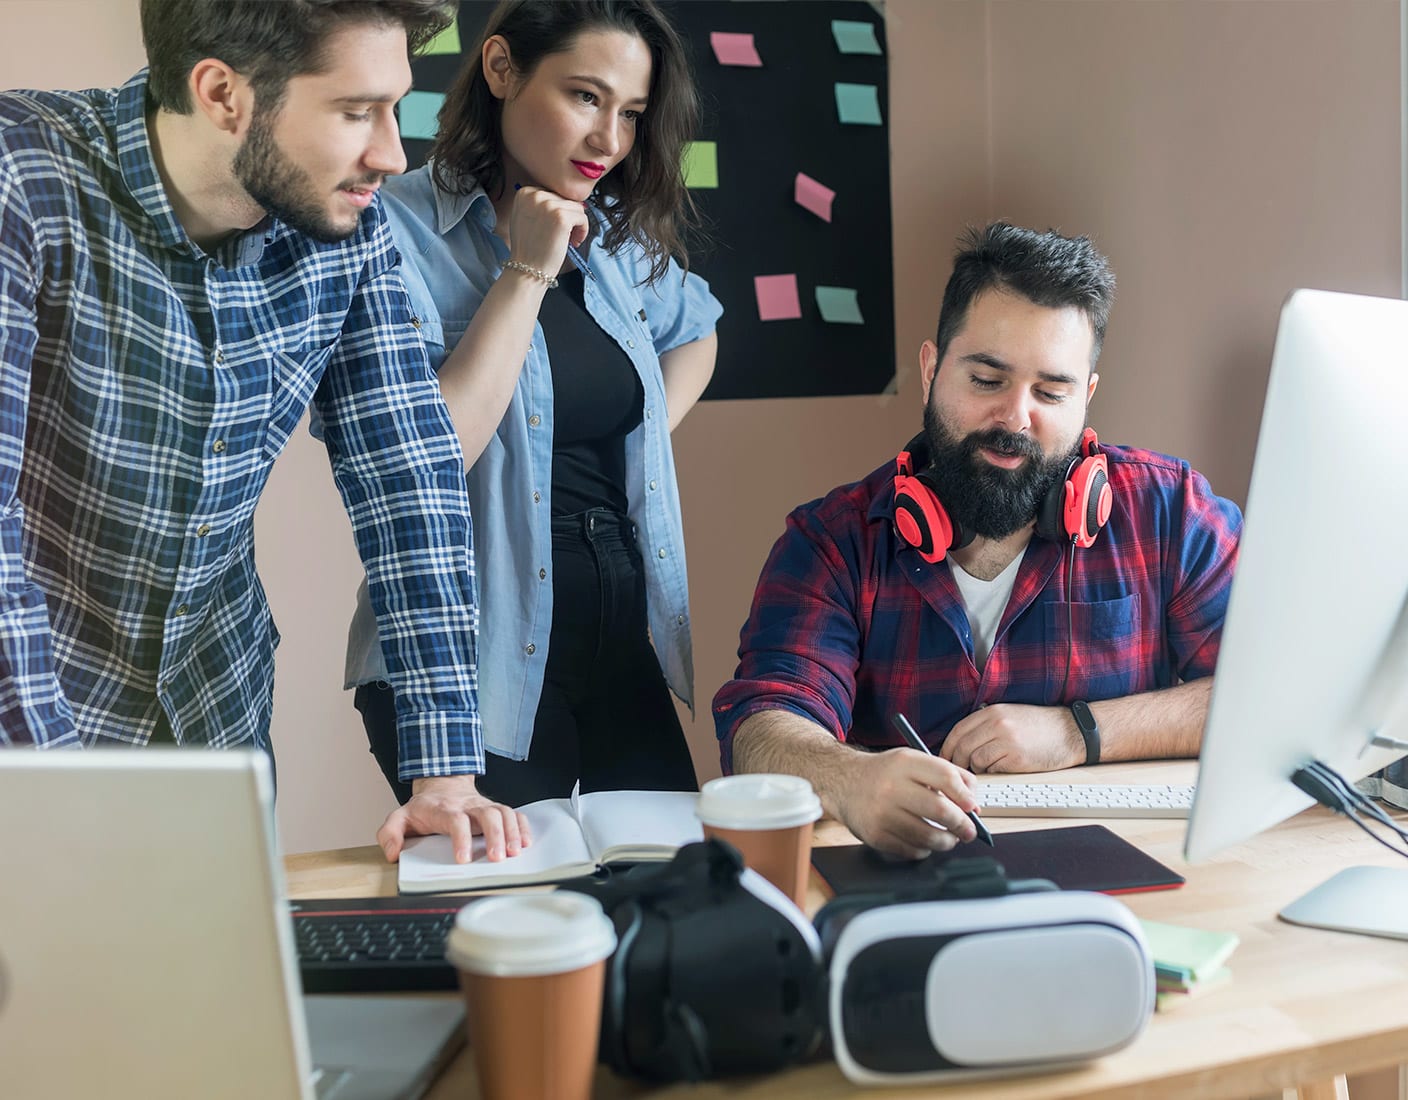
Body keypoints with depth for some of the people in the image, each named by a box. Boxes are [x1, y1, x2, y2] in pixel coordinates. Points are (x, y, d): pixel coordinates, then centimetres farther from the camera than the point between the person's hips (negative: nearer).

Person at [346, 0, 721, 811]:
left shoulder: (617, 235, 7)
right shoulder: (401, 232, -12)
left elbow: (694, 333, 28)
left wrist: (639, 448, 11)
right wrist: (528, 272, -19)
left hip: (623, 645, 7)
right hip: (472, 670, -6)